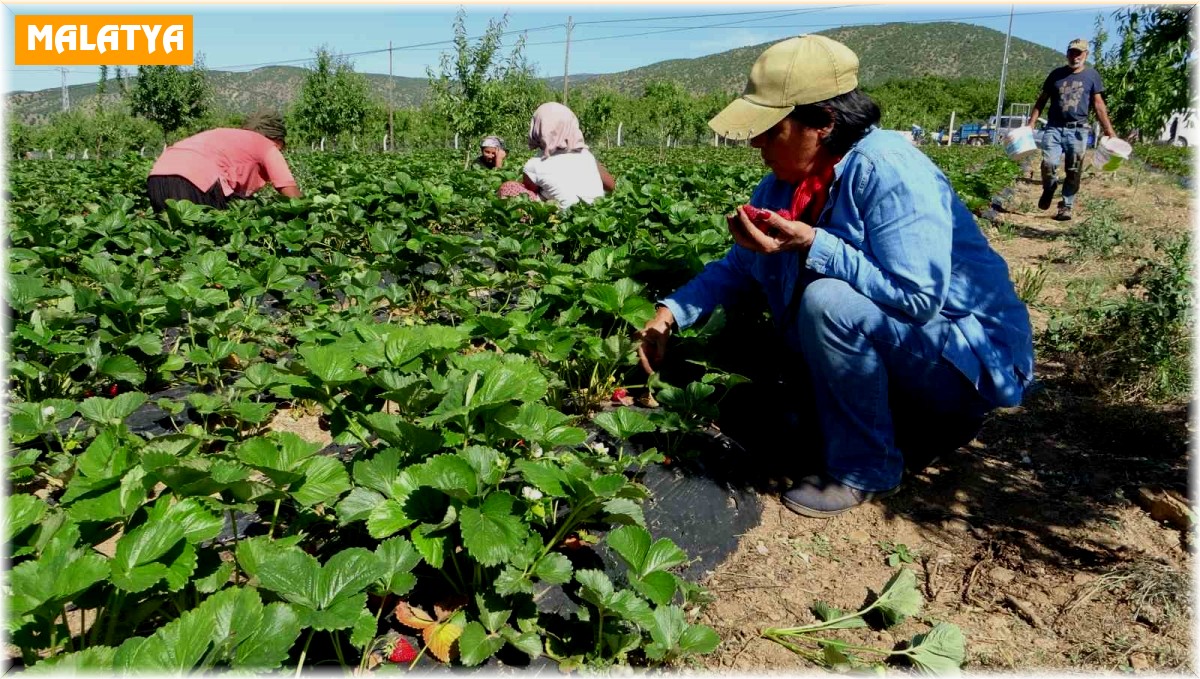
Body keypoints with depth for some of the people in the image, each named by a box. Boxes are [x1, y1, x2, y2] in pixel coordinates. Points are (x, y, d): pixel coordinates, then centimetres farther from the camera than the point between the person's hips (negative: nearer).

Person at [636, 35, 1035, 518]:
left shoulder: (887, 170, -25)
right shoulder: (785, 185, -1)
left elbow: (915, 297, -31)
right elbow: (739, 267, 8)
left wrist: (810, 245, -32)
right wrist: (672, 312, -5)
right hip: (884, 351, 9)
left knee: (827, 301, -33)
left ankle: (865, 469, -12)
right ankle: (928, 424, 16)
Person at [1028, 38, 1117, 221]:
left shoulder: (1092, 75, 7)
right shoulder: (1056, 74, 9)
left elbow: (1098, 105, 6)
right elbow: (1041, 101, 13)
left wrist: (1109, 131, 0)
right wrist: (1031, 124, 1)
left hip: (1078, 130, 0)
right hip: (1053, 128, 0)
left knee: (1074, 171, 0)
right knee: (1048, 163, -16)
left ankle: (1066, 206, 10)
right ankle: (1048, 190, 14)